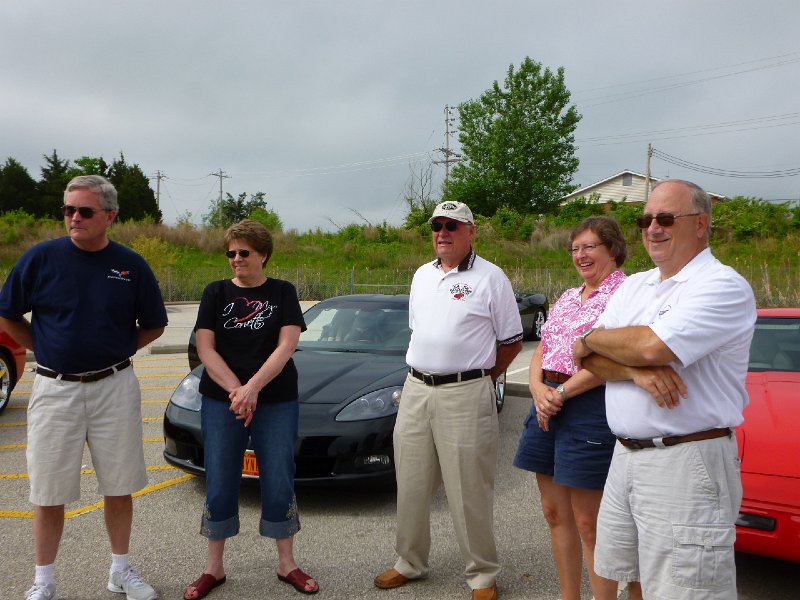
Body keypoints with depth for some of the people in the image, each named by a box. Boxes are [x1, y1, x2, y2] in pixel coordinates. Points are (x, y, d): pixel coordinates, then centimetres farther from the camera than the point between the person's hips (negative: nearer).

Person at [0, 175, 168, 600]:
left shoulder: (131, 265, -1)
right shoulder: (41, 257, -5)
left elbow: (153, 325, 10)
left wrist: (116, 351, 3)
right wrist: (46, 351, 2)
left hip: (115, 388, 1)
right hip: (54, 388, -1)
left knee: (119, 486, 10)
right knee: (49, 492, 7)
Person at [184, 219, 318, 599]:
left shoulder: (282, 293, 4)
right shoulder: (216, 293, 5)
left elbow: (287, 345, -7)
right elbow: (205, 348, -3)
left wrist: (253, 388, -18)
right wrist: (236, 390, -15)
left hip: (277, 402, -1)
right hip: (220, 402, 1)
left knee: (279, 483, 4)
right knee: (219, 485, 6)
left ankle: (286, 564, 20)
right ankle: (214, 567, 21)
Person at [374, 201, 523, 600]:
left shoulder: (490, 278, -4)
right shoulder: (422, 275, 14)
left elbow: (511, 342, 0)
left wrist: (477, 377, 5)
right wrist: (422, 374, 14)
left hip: (465, 395, -6)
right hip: (416, 390, 6)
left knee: (469, 491, 0)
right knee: (411, 485, 12)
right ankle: (409, 563, 29)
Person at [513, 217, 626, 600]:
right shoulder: (567, 299, 18)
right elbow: (539, 355, 15)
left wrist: (561, 391, -15)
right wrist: (538, 390, -5)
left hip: (591, 407, -8)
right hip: (549, 405, 8)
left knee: (588, 522, -1)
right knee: (554, 513, 13)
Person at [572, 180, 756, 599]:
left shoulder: (723, 286, -10)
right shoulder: (633, 286, 14)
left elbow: (653, 346, -24)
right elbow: (589, 360, 5)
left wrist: (592, 338, -4)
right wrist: (637, 371, -16)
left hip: (686, 463, -7)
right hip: (625, 456, 7)